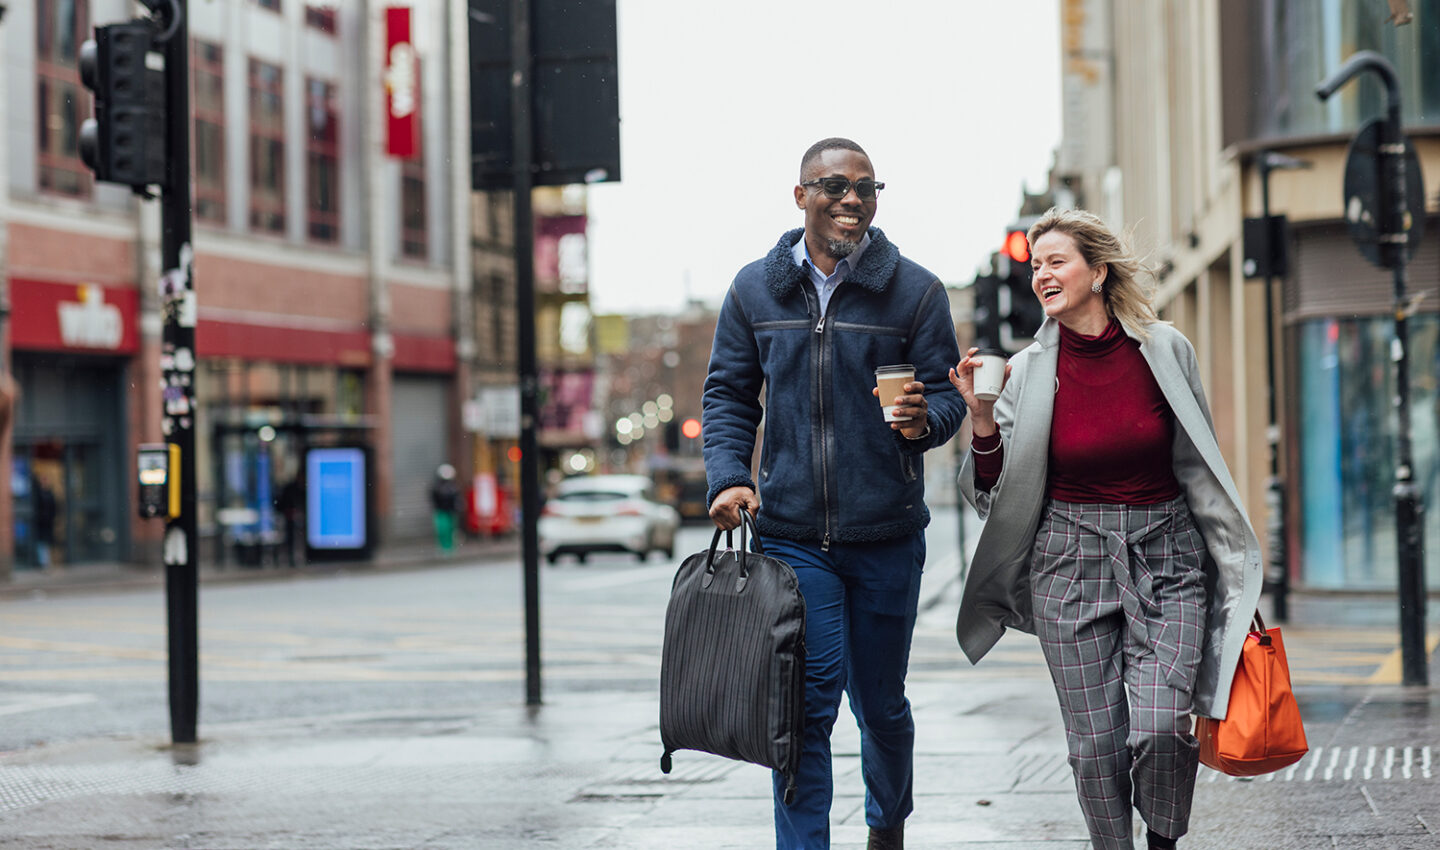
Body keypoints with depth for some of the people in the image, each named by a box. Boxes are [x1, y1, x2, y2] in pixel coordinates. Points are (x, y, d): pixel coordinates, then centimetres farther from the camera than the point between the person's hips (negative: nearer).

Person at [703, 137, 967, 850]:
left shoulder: (914, 291, 1)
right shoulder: (756, 289, 5)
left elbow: (945, 391, 1)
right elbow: (728, 392, 10)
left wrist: (924, 420, -22)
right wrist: (729, 477, -5)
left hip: (886, 534, 0)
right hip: (791, 532, 0)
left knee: (880, 702, 13)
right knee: (806, 700, -9)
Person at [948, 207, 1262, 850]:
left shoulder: (1165, 349, -1)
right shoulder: (1029, 371, -1)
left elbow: (1199, 466, 8)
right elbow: (995, 493, 2)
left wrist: (1234, 571, 9)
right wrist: (982, 418, -14)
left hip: (1166, 560, -1)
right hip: (1071, 563, 1)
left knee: (1160, 728, -14)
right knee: (1095, 745, -1)